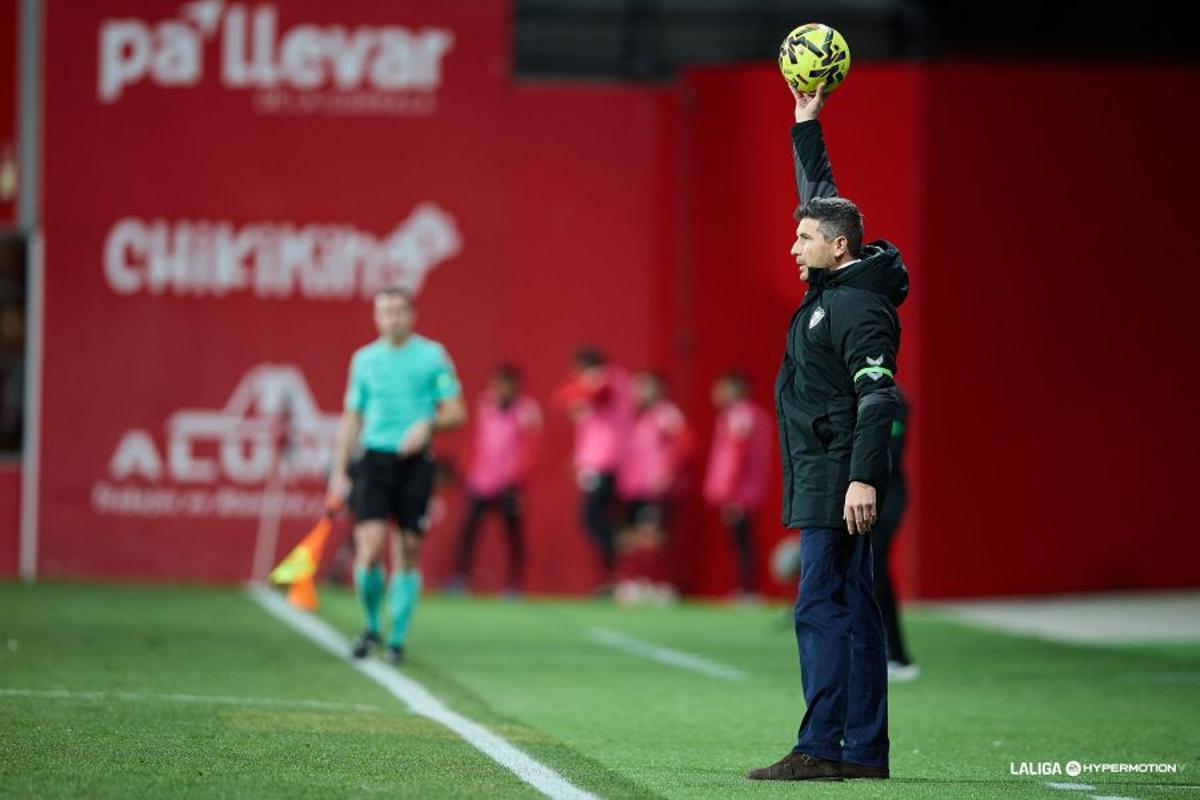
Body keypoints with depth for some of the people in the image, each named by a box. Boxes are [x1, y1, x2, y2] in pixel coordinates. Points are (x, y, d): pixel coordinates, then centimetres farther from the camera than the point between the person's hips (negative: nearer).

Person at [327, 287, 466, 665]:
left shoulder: (433, 356, 3)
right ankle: (371, 626, 9)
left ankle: (397, 638, 11)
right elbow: (351, 419, 15)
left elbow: (456, 412, 2)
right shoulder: (365, 359, 10)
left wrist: (428, 425, -18)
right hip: (373, 460, 1)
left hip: (414, 462, -1)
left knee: (408, 553, 1)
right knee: (370, 548, -12)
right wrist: (339, 471, 10)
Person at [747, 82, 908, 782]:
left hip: (839, 480, -10)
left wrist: (863, 477, -28)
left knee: (823, 608, -12)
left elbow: (878, 398, -21)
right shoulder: (833, 288, 14)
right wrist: (806, 127, 29)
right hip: (820, 479, 10)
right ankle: (864, 751, 9)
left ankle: (820, 749, -14)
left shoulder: (858, 305, -13)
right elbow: (823, 199, 28)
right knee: (852, 609, 8)